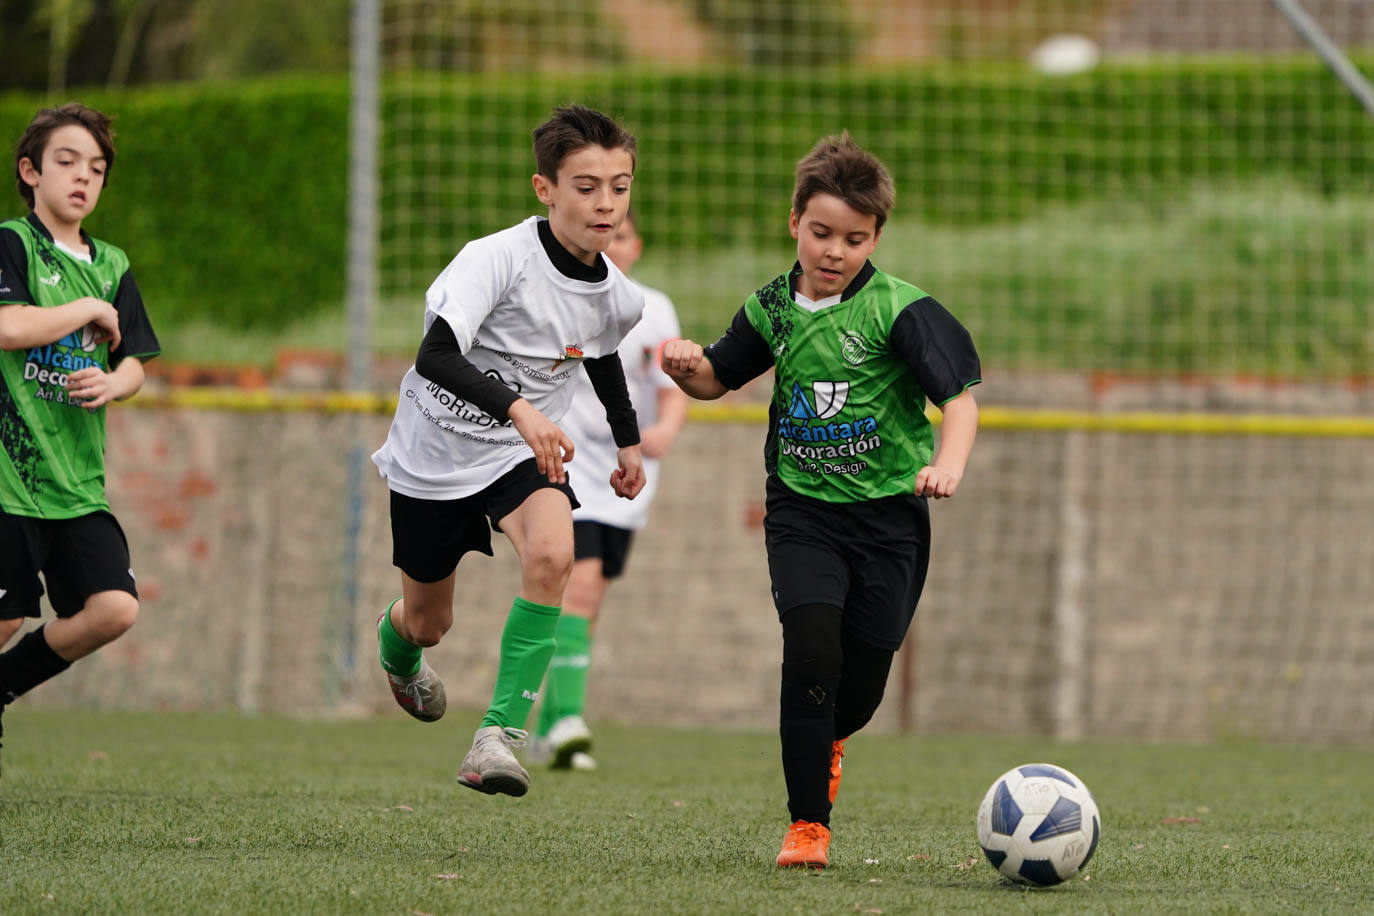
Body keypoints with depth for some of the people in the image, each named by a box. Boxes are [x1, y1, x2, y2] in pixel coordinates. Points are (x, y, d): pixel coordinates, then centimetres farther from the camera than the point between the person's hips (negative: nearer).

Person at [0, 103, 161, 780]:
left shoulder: (111, 266, 15)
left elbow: (134, 363, 18)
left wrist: (114, 382, -5)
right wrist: (89, 311, -8)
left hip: (79, 482, 5)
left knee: (114, 609, -10)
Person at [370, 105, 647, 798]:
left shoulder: (617, 298, -6)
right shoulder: (498, 259, -25)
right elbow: (435, 356, -38)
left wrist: (629, 441, 29)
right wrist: (518, 409, -50)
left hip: (525, 455, 3)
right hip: (435, 455, -3)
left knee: (552, 553, -31)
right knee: (428, 623, 13)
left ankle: (500, 734, -26)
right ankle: (396, 648, 55)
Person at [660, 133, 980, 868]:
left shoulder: (900, 310, -10)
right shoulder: (772, 309, 3)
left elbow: (960, 392, -15)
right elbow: (717, 379, 19)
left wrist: (948, 462, -33)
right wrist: (686, 366, -4)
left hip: (887, 512, -1)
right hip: (802, 510, 1)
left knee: (864, 676, 3)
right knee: (812, 643, -19)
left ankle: (824, 742, 43)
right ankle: (807, 826, -11)